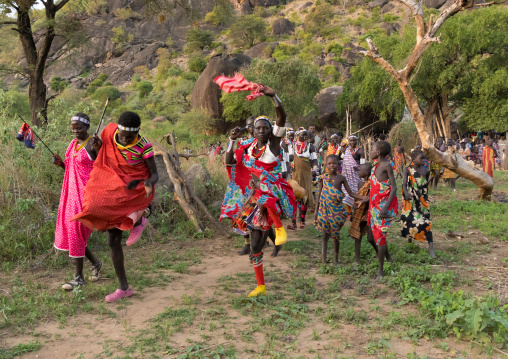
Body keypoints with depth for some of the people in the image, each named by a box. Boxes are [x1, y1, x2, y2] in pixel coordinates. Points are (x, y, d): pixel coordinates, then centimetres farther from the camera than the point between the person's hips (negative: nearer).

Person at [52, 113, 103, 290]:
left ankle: (79, 277, 8)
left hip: (86, 193, -8)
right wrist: (60, 163, -1)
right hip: (72, 192, 8)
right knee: (67, 230, 10)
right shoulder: (73, 143, 11)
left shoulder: (93, 145, -12)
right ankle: (95, 263, 28)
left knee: (76, 231, -5)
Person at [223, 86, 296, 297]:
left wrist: (273, 96, -29)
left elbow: (282, 117, -18)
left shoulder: (274, 141, -5)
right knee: (255, 243, 7)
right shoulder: (248, 147, 7)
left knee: (264, 192, -43)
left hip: (274, 192, -5)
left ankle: (280, 228, -17)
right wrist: (232, 140, 0)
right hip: (257, 197, 5)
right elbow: (229, 162, 10)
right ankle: (260, 286, 21)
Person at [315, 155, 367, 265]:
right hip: (325, 209, 0)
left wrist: (363, 197, -14)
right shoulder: (323, 178, 0)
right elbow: (319, 195, 5)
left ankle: (336, 260, 22)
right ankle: (323, 261, 0)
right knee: (325, 235, -1)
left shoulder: (341, 178, 0)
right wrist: (316, 211, 4)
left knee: (336, 235, 8)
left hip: (336, 210, 0)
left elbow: (350, 193, 1)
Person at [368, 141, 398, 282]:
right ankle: (388, 258, 35)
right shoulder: (376, 165, 10)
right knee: (372, 235, 14)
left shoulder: (386, 165, -14)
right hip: (375, 204, 9)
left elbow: (394, 187, -17)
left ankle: (380, 271, 3)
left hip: (384, 205, -9)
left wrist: (386, 207, -26)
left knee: (379, 235, -7)